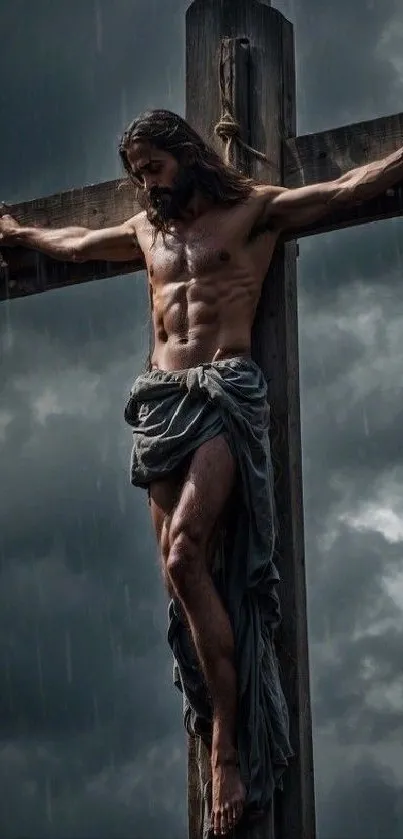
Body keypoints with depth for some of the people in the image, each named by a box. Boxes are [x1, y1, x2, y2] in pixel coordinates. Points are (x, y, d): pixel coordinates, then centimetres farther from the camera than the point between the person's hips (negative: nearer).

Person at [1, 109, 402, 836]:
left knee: (186, 557, -23)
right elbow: (76, 243, 43)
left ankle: (227, 741, -19)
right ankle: (223, 738, -4)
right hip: (160, 399, 6)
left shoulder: (253, 210, 7)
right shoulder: (146, 230, 24)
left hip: (225, 392, -6)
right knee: (184, 574, -5)